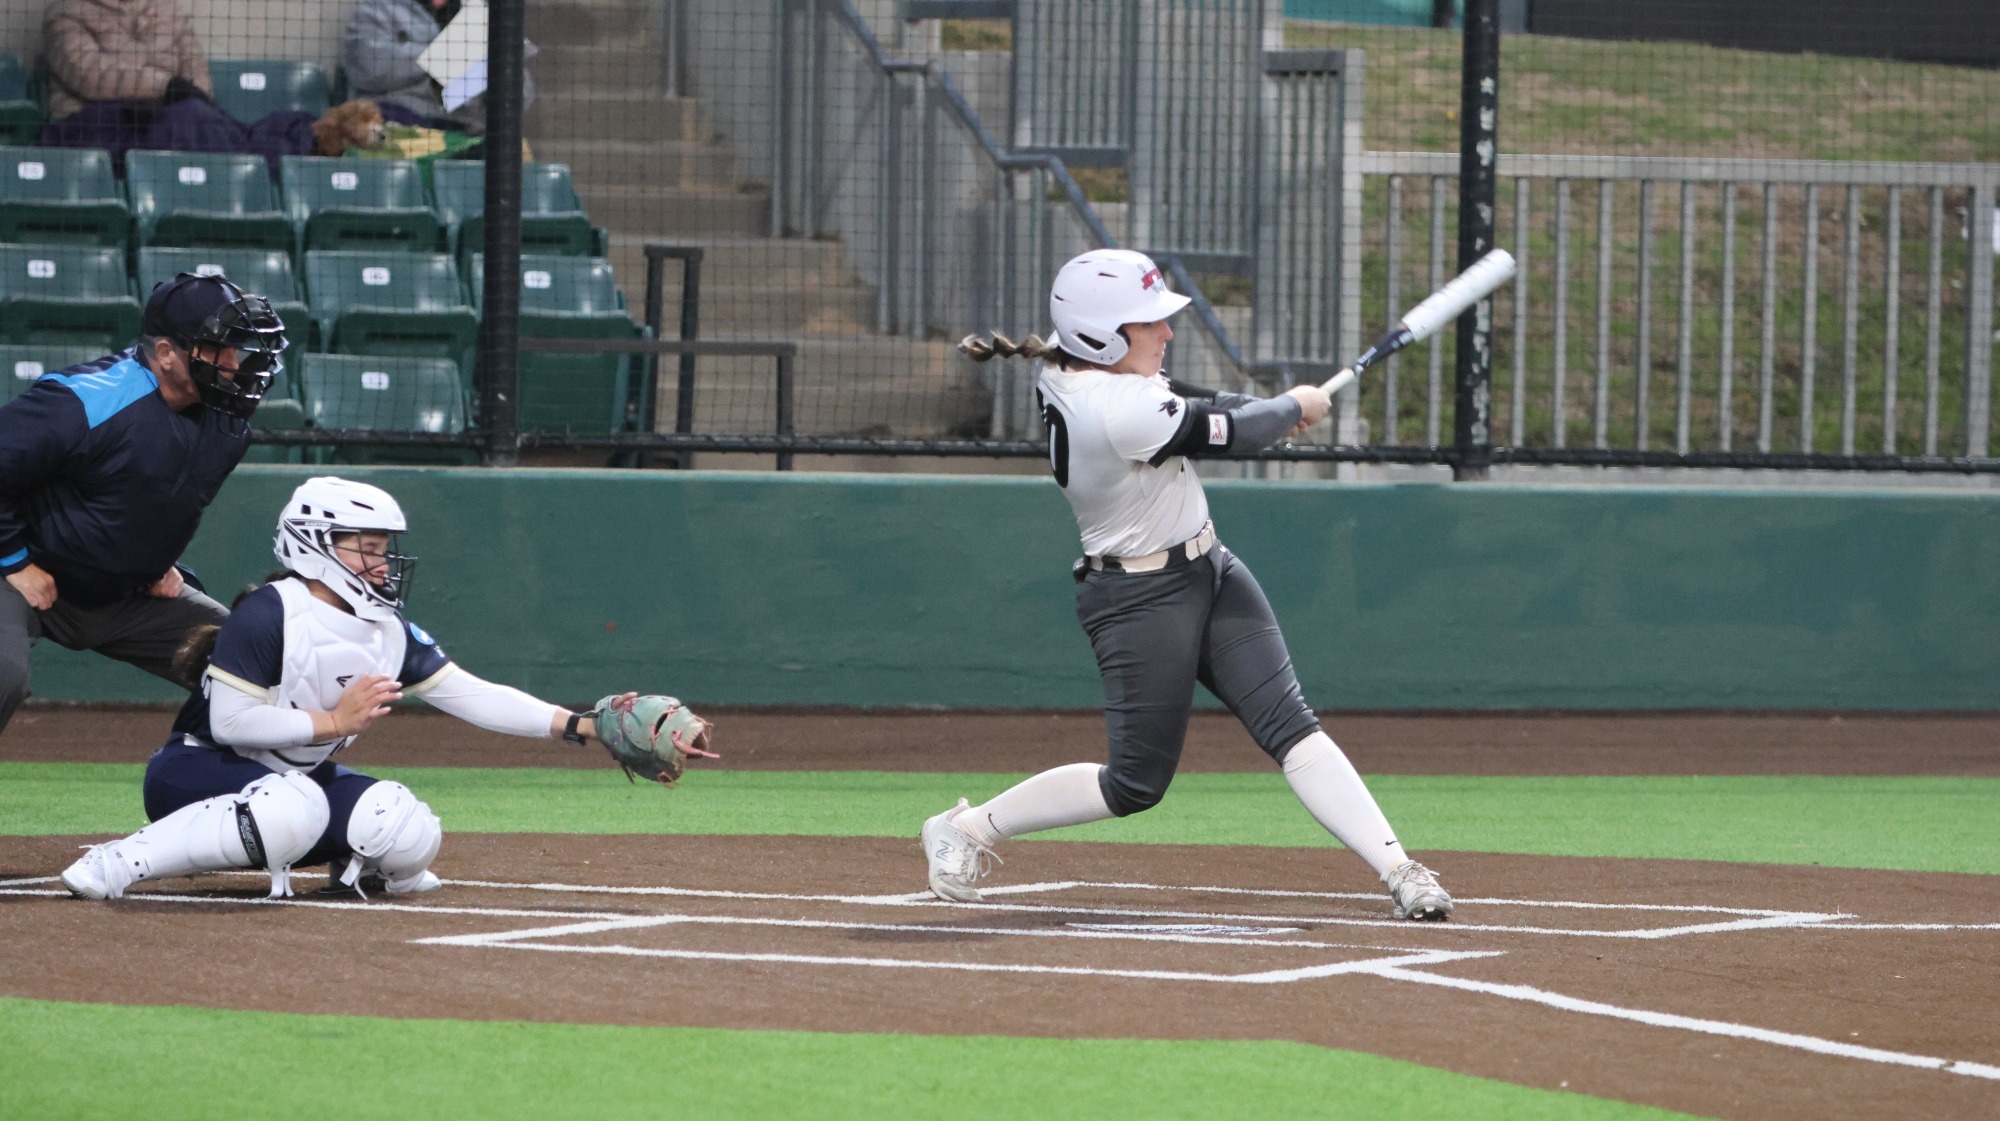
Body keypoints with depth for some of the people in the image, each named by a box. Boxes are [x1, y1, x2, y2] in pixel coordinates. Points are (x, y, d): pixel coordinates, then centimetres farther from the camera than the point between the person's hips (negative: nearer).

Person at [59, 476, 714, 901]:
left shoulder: (389, 635, 1)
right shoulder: (268, 617, -20)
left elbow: (472, 697, -3)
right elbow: (229, 721, -23)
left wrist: (579, 726, -13)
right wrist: (335, 721, -22)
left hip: (307, 780, 7)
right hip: (195, 771, -7)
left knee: (408, 836, -17)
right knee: (294, 807, -40)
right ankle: (121, 863, -28)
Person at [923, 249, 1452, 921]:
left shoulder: (1065, 376, -1)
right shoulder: (1116, 412, -30)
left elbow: (1194, 407, 12)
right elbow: (1232, 433, -20)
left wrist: (1277, 410, -3)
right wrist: (1296, 407, 0)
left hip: (1210, 574, 9)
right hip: (1141, 604, -9)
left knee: (1290, 725, -2)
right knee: (1138, 782, 2)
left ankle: (1396, 868, -10)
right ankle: (967, 829, 17)